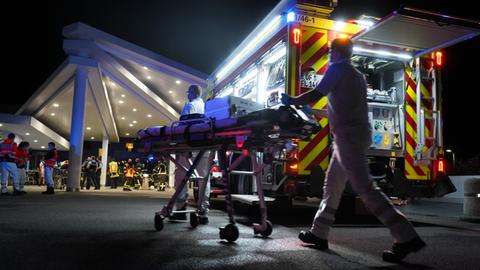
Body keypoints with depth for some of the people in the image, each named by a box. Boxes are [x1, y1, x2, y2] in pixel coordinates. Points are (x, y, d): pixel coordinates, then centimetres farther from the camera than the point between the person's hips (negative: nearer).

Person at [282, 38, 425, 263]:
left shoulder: (338, 68, -4)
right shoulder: (357, 75, 22)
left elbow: (315, 95, -11)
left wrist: (291, 101, 4)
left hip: (348, 135, -10)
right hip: (356, 134, 10)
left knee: (364, 188, -11)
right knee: (332, 185, 12)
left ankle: (407, 238, -9)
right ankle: (319, 234, 19)